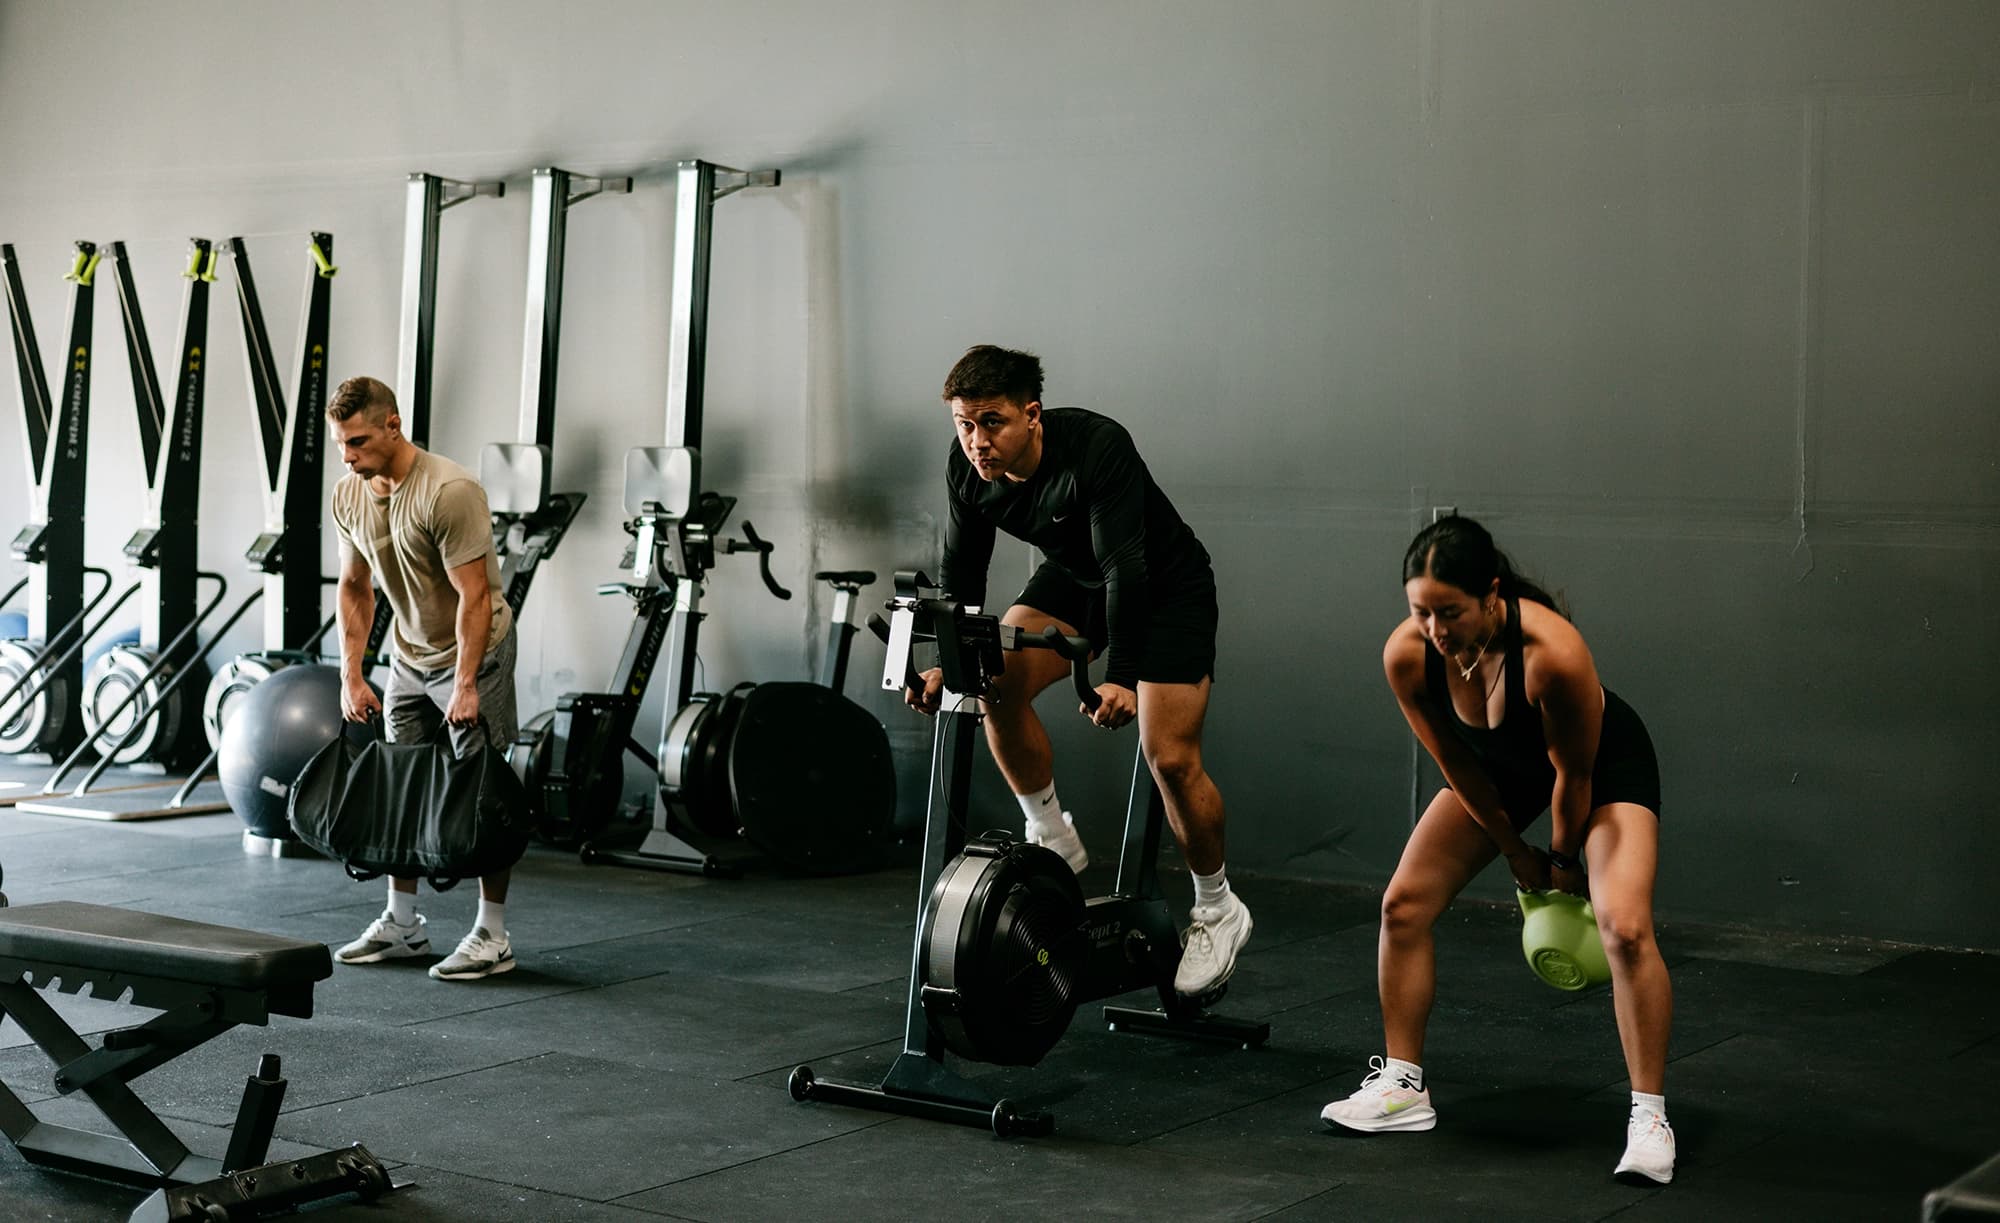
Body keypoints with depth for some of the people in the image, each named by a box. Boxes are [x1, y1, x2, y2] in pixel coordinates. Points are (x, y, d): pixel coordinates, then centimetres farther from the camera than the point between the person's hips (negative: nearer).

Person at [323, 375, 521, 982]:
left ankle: (492, 936, -2)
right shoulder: (349, 497, -3)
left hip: (475, 649, -8)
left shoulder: (449, 492, -27)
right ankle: (402, 924, 19)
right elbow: (354, 589, 7)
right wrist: (351, 675, 1)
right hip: (410, 656, 8)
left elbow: (474, 597, -26)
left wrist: (465, 686, -28)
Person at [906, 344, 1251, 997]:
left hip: (1167, 585, -6)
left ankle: (1218, 911, 9)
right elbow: (962, 568, -4)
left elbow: (1125, 567, -38)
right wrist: (950, 662, -10)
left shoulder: (1098, 447, -35)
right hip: (1074, 578, 6)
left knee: (1170, 758, -12)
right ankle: (1052, 839, 2)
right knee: (997, 680, -17)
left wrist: (1121, 679, -44)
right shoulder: (966, 467, -17)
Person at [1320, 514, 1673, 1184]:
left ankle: (1649, 1116, -9)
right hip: (1501, 764, 5)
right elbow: (1456, 765, -11)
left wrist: (1563, 861, -8)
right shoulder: (1406, 654, -27)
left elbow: (1573, 773, -24)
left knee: (1624, 926, -23)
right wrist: (1515, 851, -2)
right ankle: (1403, 1088, 13)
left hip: (1605, 762, -5)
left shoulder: (1552, 652, -41)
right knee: (1404, 903, -1)